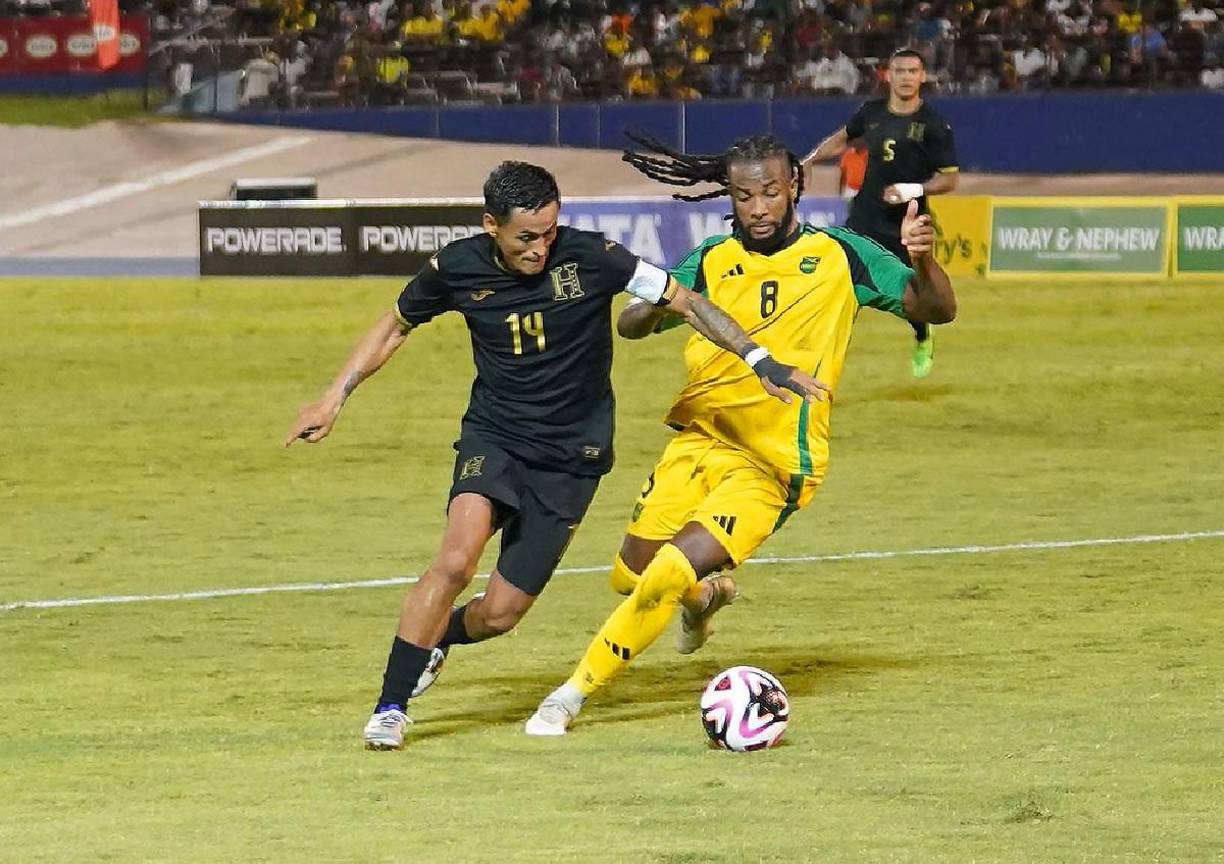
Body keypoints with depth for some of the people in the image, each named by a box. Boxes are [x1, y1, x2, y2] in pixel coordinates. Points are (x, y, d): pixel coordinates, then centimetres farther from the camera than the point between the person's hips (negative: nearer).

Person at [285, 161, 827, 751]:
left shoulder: (590, 258, -16)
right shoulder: (458, 268, -8)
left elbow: (685, 302, -7)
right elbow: (396, 326, 11)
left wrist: (763, 364, -11)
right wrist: (334, 399, 7)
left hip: (571, 458, -1)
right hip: (492, 436, 1)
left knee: (499, 613, -3)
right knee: (456, 561, -26)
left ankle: (434, 640, 34)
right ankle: (390, 708, -14)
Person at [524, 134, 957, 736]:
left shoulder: (839, 256, -1)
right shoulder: (713, 261, 6)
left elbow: (937, 310, -2)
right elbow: (630, 325, -1)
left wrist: (924, 261, -25)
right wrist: (654, 307, -26)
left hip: (776, 466, -4)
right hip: (702, 438, 4)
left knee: (669, 576, -19)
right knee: (630, 575, 4)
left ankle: (576, 692, -4)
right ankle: (704, 596, 39)